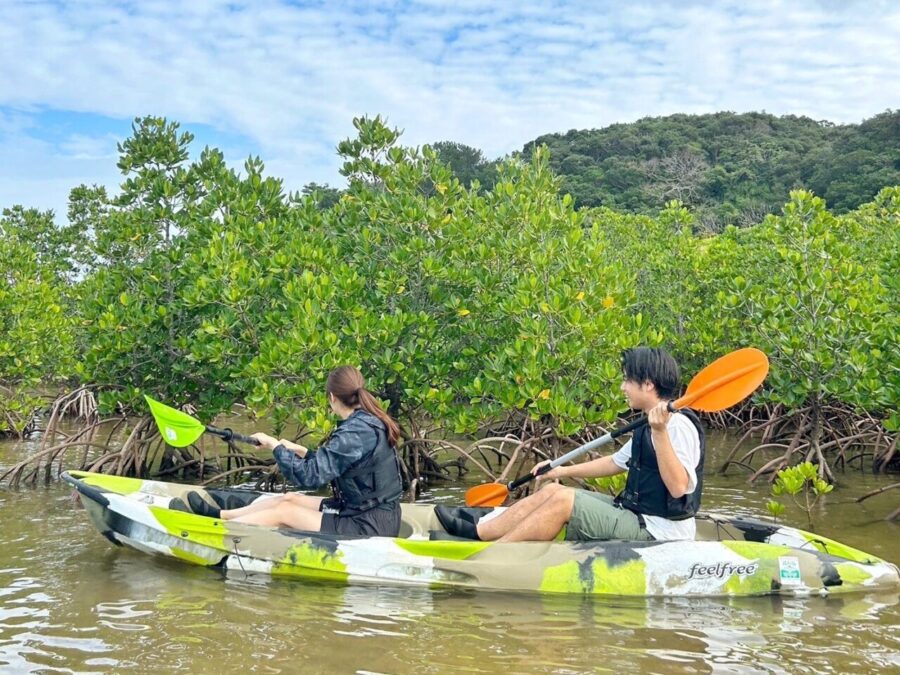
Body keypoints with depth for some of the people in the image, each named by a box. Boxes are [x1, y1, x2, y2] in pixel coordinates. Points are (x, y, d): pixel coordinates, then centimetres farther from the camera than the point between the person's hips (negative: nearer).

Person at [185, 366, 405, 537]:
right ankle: (219, 515, 23)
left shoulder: (356, 432, -24)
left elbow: (308, 476, -24)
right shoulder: (370, 421, 6)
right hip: (378, 513, 9)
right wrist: (302, 452, 11)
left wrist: (275, 445, -12)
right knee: (290, 498, 13)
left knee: (284, 511, -1)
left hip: (369, 527, -9)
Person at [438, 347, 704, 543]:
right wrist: (564, 471, 21)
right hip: (635, 513, 10)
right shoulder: (648, 427, 13)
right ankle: (478, 531, 5)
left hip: (655, 533, -10)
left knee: (563, 499, -17)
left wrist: (660, 433, -36)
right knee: (552, 490, 5)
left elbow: (678, 488, -29)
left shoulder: (679, 425, -18)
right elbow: (617, 462, 25)